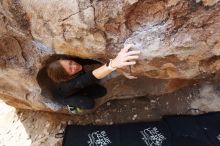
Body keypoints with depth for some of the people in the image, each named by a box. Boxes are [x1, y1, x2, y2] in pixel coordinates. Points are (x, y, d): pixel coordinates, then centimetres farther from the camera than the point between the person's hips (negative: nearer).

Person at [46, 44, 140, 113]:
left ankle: (81, 97, 13)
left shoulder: (76, 61, -34)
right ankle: (71, 104, 2)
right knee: (89, 104, -28)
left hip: (78, 88, 5)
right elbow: (91, 78, -67)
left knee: (102, 91, -10)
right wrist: (113, 64, -85)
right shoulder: (67, 84, -50)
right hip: (64, 95, -4)